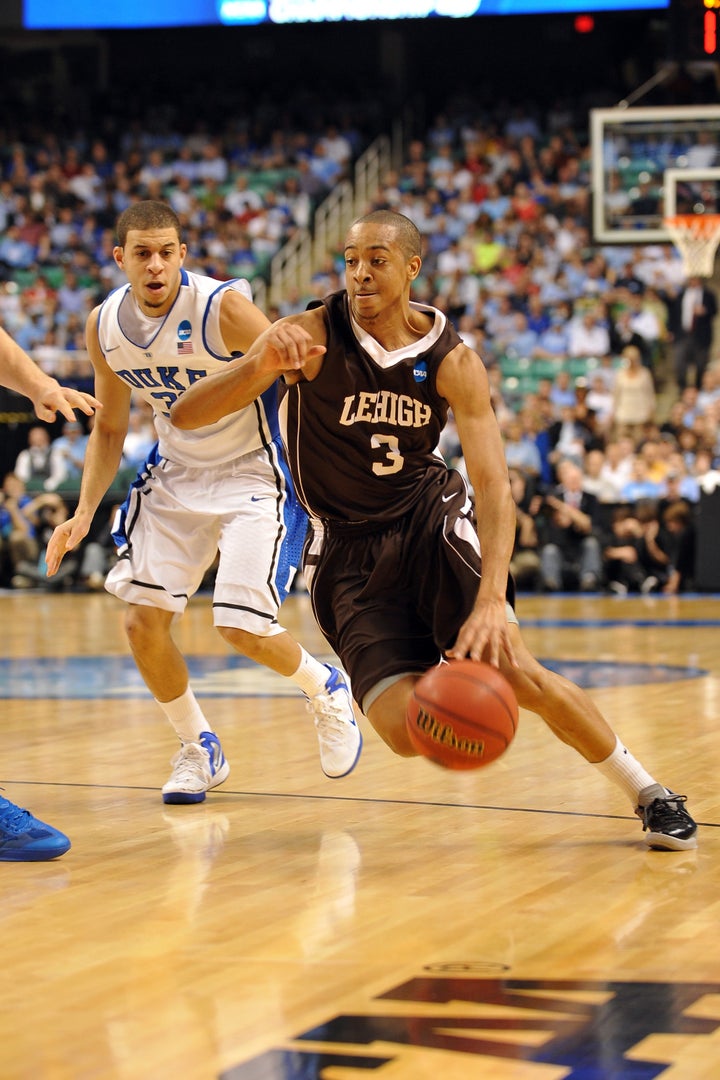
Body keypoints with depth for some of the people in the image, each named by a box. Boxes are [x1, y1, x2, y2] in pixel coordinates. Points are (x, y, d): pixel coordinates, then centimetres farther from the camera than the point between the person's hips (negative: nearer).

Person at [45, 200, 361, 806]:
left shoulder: (224, 308, -23)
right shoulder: (105, 326, -5)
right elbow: (110, 429, 9)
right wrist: (84, 513, -1)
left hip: (254, 476, -5)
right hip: (176, 475, 5)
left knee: (241, 628, -15)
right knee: (143, 621, -5)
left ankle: (327, 691, 19)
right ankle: (199, 750, 18)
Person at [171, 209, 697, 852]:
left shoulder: (452, 360, -11)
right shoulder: (312, 336, -16)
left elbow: (494, 485, -19)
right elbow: (186, 416, -22)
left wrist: (492, 599, -35)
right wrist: (260, 367, -43)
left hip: (430, 516, 1)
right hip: (346, 546, 0)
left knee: (516, 670, -17)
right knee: (406, 731, -16)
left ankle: (648, 793, 5)